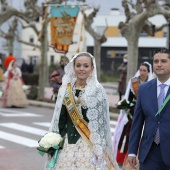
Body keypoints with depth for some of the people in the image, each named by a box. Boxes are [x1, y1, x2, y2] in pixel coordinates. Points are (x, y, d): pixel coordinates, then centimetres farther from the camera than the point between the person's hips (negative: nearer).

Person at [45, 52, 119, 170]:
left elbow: (102, 122, -6)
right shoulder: (65, 89, 7)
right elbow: (60, 119, 11)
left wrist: (100, 149, -10)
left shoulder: (97, 90, -5)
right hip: (67, 144, 4)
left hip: (89, 144, -4)